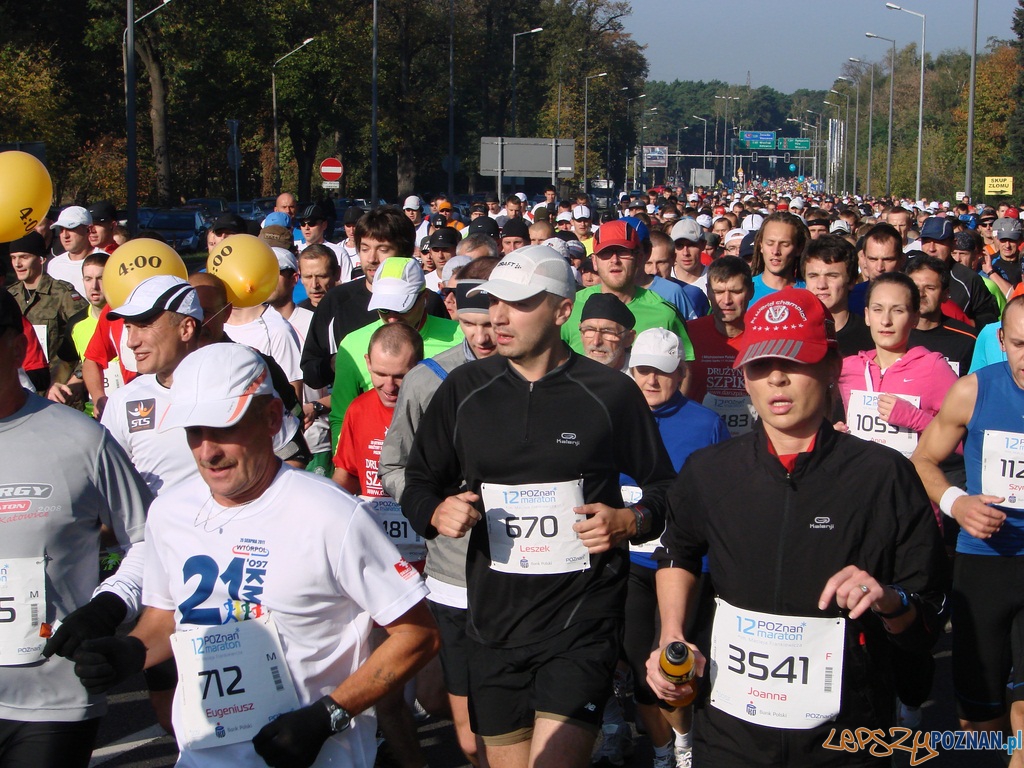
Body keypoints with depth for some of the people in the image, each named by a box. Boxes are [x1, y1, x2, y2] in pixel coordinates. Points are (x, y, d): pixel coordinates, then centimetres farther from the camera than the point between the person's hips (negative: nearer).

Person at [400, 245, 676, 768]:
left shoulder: (611, 393, -1)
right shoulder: (463, 390, 6)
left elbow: (662, 489, 7)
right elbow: (419, 485, 14)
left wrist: (630, 522, -12)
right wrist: (438, 513, -8)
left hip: (582, 619, -3)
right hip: (495, 620, 4)